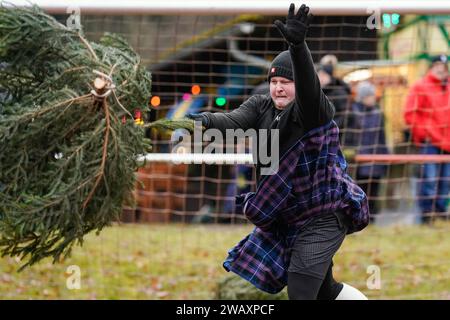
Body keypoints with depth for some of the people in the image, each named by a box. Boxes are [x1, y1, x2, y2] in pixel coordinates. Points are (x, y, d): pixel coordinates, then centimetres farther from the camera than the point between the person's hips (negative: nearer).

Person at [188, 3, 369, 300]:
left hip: (322, 218, -7)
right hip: (286, 217, 7)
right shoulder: (261, 106, 0)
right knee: (324, 290, 20)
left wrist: (298, 45, -59)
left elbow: (309, 88, -40)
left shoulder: (314, 110, -18)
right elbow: (235, 120, -19)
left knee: (300, 293, -17)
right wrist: (206, 120, -43)